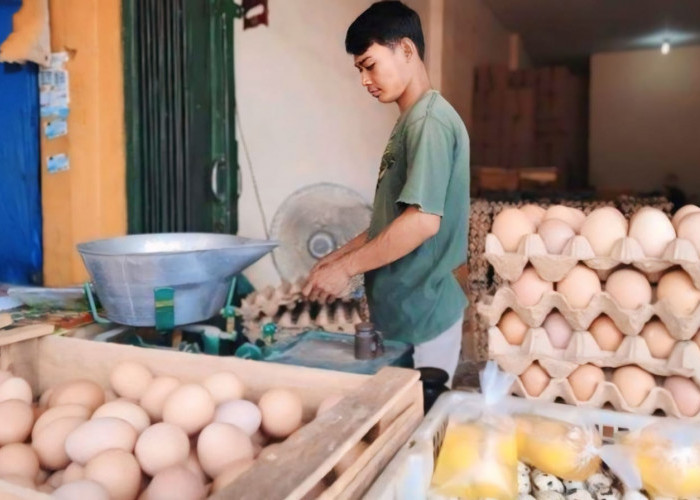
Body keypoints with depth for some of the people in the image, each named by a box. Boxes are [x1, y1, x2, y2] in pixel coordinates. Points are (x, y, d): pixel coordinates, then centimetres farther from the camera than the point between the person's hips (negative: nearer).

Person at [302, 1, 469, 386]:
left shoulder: (429, 121, -15)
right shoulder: (409, 123, 13)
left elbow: (423, 221, -25)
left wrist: (346, 268, -16)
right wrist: (338, 256, 13)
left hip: (421, 314, -9)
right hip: (401, 311, 9)